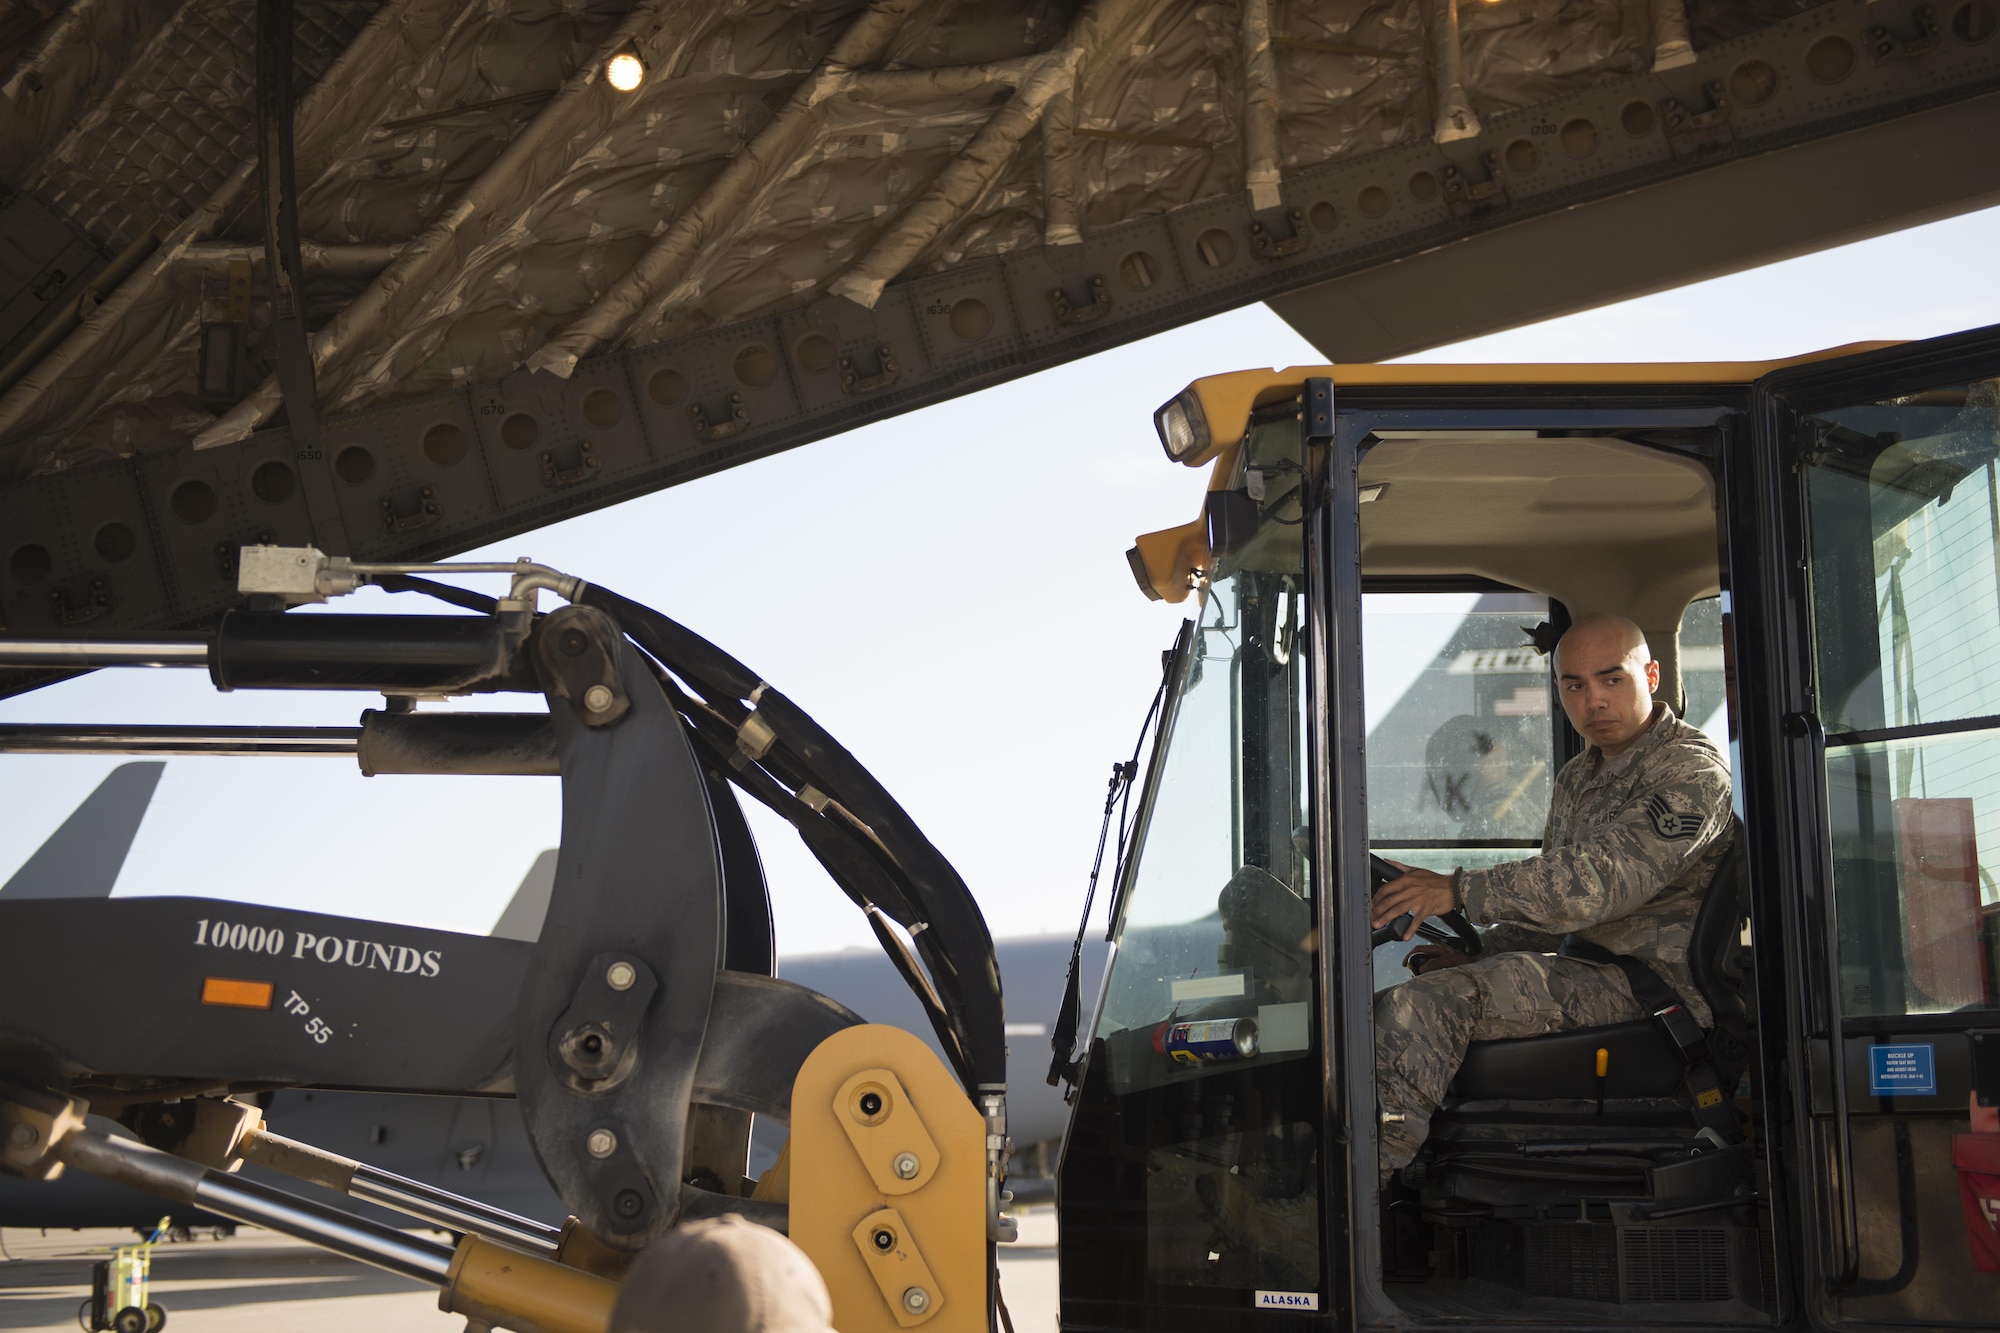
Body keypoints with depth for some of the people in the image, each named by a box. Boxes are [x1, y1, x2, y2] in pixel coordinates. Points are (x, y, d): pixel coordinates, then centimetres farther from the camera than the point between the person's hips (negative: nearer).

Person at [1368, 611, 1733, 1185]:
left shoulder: (1693, 767, -9)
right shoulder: (1576, 780, 21)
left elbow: (1605, 878, -22)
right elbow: (1550, 897, 24)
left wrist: (1461, 890, -23)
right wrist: (1475, 960, 4)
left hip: (1654, 989, -9)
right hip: (1586, 973, 10)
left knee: (1422, 1006, -26)